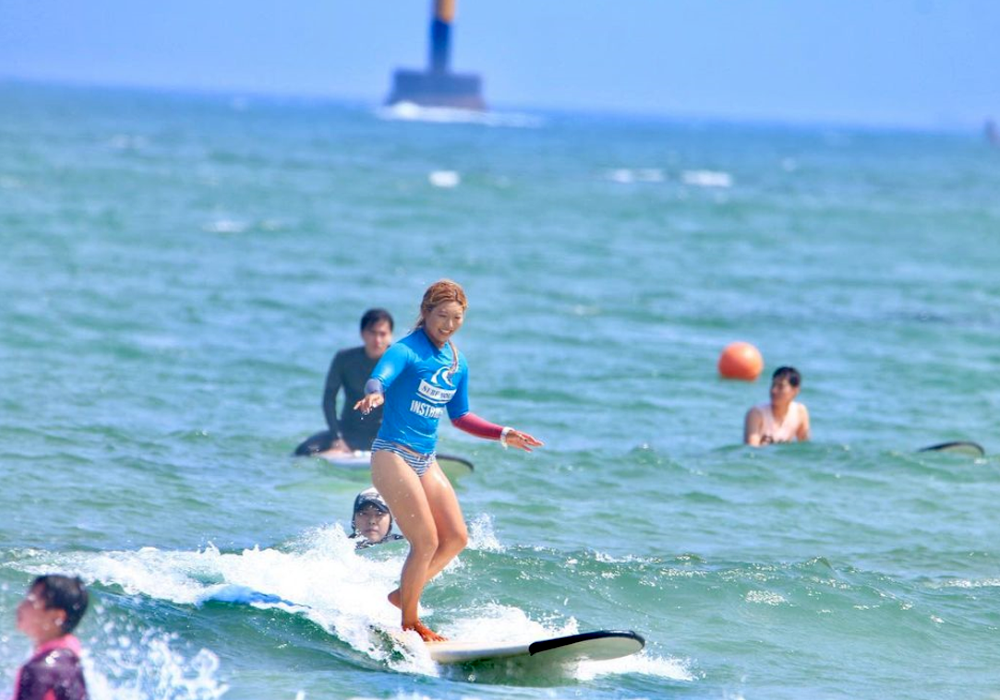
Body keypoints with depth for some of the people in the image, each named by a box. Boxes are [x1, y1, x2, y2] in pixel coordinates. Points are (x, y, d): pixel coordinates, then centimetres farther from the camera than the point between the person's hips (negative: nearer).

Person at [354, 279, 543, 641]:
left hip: (426, 459, 8)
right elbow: (379, 377, -32)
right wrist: (374, 393, -55)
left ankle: (402, 594, 20)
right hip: (392, 454, -8)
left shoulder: (458, 364, 10)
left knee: (456, 538, 4)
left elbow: (460, 416, 21)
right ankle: (409, 624, 0)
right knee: (426, 541, -12)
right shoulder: (406, 351, -13)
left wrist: (502, 434, 16)